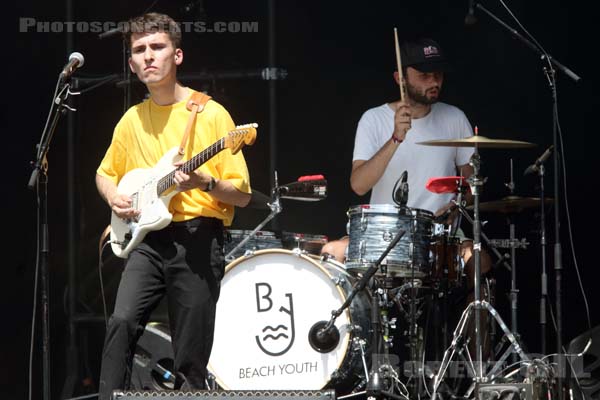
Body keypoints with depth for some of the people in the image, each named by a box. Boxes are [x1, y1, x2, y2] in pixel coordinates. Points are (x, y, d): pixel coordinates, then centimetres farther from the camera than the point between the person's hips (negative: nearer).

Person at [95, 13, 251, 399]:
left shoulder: (211, 114, -2)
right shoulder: (132, 120, 11)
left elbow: (243, 194, -1)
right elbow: (106, 173, 28)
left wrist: (205, 183, -21)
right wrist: (114, 197, 6)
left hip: (199, 240, -3)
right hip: (147, 239, 3)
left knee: (191, 364, -3)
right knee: (123, 322, -21)